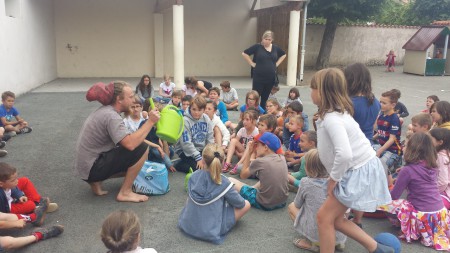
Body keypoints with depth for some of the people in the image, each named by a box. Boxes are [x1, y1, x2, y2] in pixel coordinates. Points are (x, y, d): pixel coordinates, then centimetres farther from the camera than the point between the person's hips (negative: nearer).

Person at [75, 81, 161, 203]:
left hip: (86, 165, 10)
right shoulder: (111, 116, -21)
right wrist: (150, 121, -25)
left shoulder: (104, 110, 9)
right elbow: (130, 144, -33)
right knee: (142, 148, -17)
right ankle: (125, 193, -6)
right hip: (92, 168, -10)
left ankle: (96, 181, 13)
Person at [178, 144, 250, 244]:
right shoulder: (223, 183, -21)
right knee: (246, 204, 4)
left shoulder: (194, 176, -8)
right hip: (210, 231, -4)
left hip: (186, 225, 4)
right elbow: (239, 203, -6)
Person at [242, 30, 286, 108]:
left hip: (271, 78, 4)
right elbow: (244, 54, -4)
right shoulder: (257, 47, -5)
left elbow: (283, 55, 24)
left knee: (265, 98, 11)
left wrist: (276, 64, 11)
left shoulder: (275, 48, 6)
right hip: (258, 77, -4)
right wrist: (252, 64, -6)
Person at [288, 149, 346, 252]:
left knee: (291, 207, 14)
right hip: (339, 235, 4)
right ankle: (338, 242, 16)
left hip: (316, 234, -4)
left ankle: (311, 243, 6)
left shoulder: (306, 182, -10)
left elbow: (297, 205, 6)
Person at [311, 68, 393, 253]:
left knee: (324, 217, 0)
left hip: (358, 173, -10)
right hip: (358, 170, 10)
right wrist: (335, 176, 12)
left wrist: (333, 178, -20)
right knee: (335, 218, 15)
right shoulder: (334, 113, 9)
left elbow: (344, 154, -36)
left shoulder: (331, 119, -24)